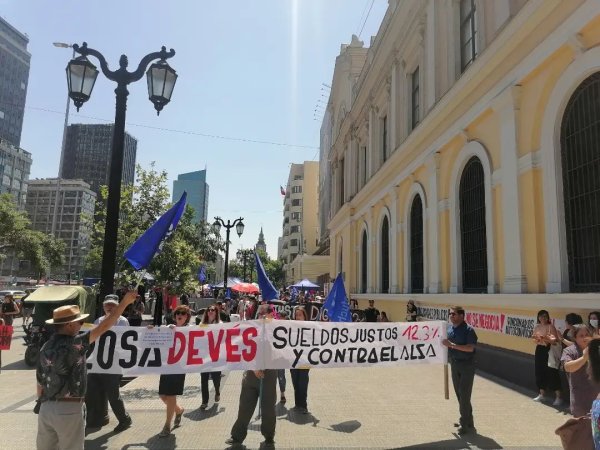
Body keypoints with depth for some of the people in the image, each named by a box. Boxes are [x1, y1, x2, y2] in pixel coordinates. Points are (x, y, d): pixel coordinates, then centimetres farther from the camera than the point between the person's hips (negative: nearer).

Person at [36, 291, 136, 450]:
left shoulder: (45, 348, 5)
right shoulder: (73, 344, -17)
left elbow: (40, 381, 11)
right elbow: (103, 327, -22)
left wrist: (42, 403, 23)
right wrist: (125, 302, -19)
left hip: (46, 408, 7)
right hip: (69, 409, -7)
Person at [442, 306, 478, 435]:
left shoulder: (468, 329, -17)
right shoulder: (449, 327, 3)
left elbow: (470, 348, -25)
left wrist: (452, 345, -28)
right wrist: (445, 343, -1)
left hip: (467, 365, -7)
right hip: (454, 364, 7)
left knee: (464, 395, -3)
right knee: (459, 394, 15)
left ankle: (466, 424, 7)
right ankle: (466, 420, 29)